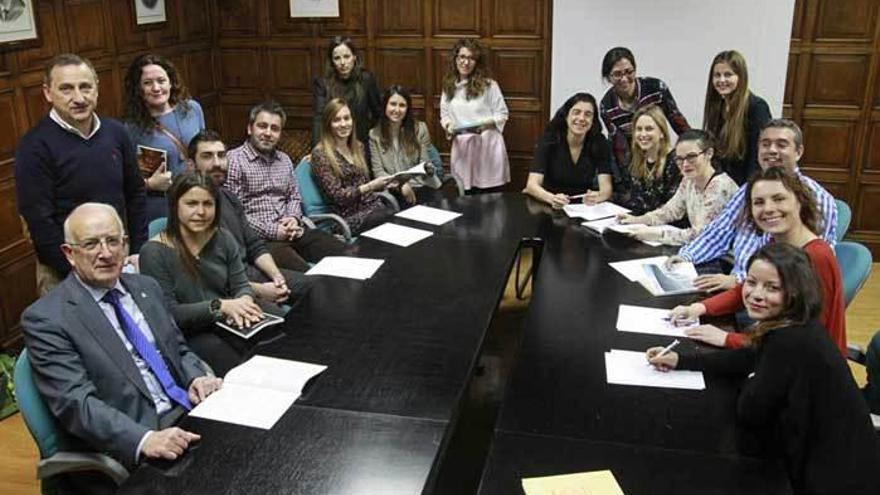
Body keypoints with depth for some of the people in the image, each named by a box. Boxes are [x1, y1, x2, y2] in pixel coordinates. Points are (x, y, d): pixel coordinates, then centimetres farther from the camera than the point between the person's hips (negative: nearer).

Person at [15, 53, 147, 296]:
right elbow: (39, 221, -16)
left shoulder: (116, 132, 1)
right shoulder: (35, 146, -14)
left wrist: (138, 252, 2)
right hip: (63, 273, -5)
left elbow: (135, 194, 8)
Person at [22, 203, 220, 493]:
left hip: (191, 413, 6)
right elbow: (75, 402, -14)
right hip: (129, 451, -6)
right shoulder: (45, 318, -6)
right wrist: (144, 440, -28)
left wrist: (197, 378, -3)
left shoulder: (146, 287, 12)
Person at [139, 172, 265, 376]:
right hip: (187, 335, -4)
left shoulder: (223, 239, 9)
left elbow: (241, 285, 8)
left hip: (229, 325, 5)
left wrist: (244, 302, -17)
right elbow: (168, 312, -12)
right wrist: (220, 306, -23)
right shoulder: (154, 252, -7)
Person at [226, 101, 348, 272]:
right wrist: (271, 231, -13)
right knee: (304, 273, -35)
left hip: (291, 232, 7)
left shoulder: (284, 160, 20)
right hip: (259, 237, -6)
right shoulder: (234, 160, -1)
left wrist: (293, 218, 1)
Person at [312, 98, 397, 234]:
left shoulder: (358, 146, 16)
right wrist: (370, 186, -18)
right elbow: (336, 195, -9)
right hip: (350, 217, -6)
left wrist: (384, 184, 3)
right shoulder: (320, 154, -4)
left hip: (374, 205, 6)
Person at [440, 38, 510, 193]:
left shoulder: (489, 85, -4)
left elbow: (502, 114, -1)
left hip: (487, 144, -3)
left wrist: (485, 123, -18)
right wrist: (447, 126, -6)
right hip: (462, 147, 3)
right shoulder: (449, 87, 8)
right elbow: (444, 114, 15)